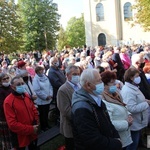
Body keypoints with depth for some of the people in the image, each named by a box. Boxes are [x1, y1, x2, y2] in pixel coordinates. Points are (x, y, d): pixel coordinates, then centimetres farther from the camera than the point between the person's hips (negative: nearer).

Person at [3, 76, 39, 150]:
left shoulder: (26, 96, 1)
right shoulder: (8, 101, -21)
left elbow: (34, 110, 12)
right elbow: (12, 124, -24)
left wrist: (36, 124, -3)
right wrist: (30, 129, -21)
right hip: (20, 137, -6)